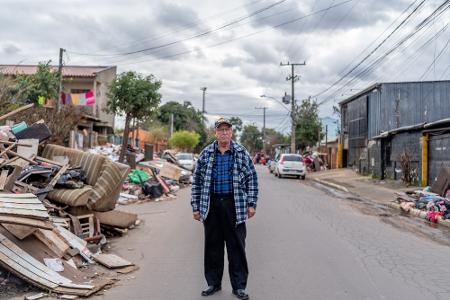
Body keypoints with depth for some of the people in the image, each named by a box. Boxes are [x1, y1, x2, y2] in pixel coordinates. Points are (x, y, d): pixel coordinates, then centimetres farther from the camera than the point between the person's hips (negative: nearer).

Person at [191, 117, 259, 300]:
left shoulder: (241, 153, 3)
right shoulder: (206, 153, 5)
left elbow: (252, 178, 4)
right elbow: (197, 180, 8)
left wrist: (251, 204, -2)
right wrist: (196, 206, 4)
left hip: (234, 205, -1)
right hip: (211, 206, 2)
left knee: (236, 246, 4)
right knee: (212, 245, 10)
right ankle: (213, 283, 25)